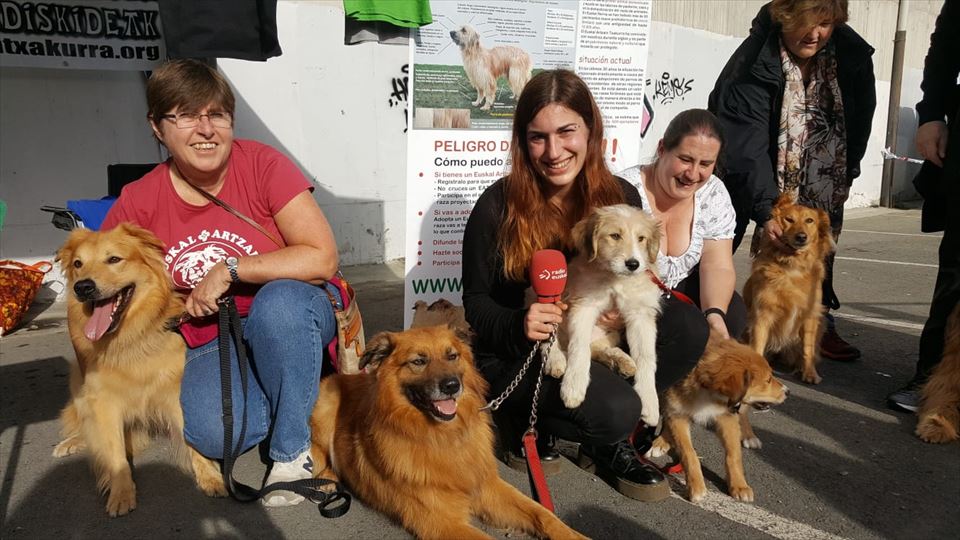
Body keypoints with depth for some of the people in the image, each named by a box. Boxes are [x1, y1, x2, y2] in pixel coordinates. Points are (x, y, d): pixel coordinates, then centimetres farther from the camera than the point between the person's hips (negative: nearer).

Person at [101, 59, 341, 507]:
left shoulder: (262, 164, -14)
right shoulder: (138, 202, -5)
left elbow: (322, 257, -21)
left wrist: (229, 270, -21)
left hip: (290, 317, -1)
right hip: (208, 343, 2)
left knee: (279, 299, -36)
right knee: (213, 432, -26)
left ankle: (292, 451, -15)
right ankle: (298, 394, 8)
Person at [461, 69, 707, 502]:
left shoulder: (621, 197, -4)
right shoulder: (498, 206, -15)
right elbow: (474, 303, -8)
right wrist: (518, 325, -29)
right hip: (514, 353, -5)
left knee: (687, 325, -18)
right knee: (615, 412, -29)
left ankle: (609, 439, -3)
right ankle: (529, 422, 3)